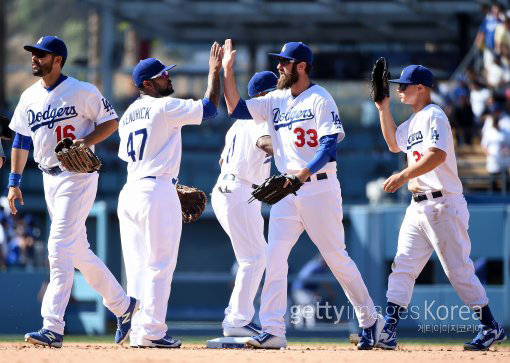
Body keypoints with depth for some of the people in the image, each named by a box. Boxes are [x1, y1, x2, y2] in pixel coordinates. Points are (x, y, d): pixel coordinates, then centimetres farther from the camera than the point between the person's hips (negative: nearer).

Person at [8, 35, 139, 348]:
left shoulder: (82, 92, -9)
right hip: (50, 179, 8)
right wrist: (14, 182, 12)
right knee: (78, 252, 12)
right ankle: (123, 305, 28)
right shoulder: (29, 97, 11)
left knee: (60, 249, -16)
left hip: (78, 177, -8)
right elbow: (21, 140, 16)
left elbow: (111, 120, -3)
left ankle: (53, 328, -20)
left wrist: (87, 141, -19)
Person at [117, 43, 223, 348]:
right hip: (157, 191, -8)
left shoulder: (129, 114, 17)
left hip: (129, 192, 8)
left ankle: (137, 332, 8)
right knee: (160, 265, -6)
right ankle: (151, 332, -9)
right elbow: (209, 107, -7)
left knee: (138, 265, 9)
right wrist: (215, 72, 4)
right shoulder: (165, 107, -7)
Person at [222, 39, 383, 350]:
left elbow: (330, 144, -16)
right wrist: (228, 72, 1)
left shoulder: (320, 99, -7)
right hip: (287, 192, 6)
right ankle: (273, 331, -7)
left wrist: (305, 172, -29)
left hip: (320, 187, -6)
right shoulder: (276, 100, 13)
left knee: (336, 257, -2)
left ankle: (370, 320, 13)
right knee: (274, 257, -5)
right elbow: (237, 109, 10)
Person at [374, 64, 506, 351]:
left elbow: (438, 155, -27)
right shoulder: (414, 120, 17)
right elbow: (394, 144, 32)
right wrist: (384, 110, 21)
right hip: (419, 206, 9)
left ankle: (492, 327, 6)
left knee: (459, 268, -4)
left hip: (443, 204, -9)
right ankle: (388, 331, -4)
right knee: (403, 266, 0)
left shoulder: (434, 116, -12)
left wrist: (404, 176, -36)